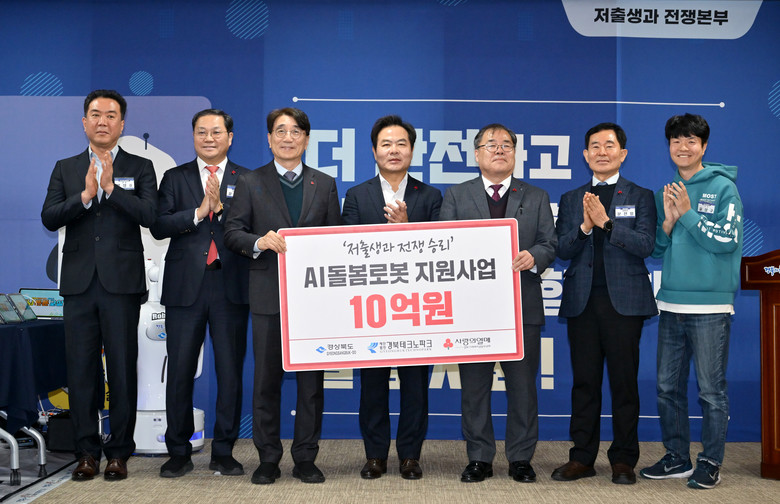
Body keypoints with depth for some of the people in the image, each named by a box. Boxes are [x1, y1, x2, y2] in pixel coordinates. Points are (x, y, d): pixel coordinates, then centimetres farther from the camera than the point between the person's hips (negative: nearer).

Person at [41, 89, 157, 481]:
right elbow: (49, 218, 0)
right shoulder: (65, 169, 13)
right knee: (81, 368, 5)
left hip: (122, 282, -2)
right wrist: (85, 195, -13)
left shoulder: (140, 168, 7)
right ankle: (87, 451, 15)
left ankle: (119, 452, 12)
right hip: (79, 282, 2)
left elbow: (149, 214, -9)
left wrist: (111, 186, -16)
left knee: (122, 368, 2)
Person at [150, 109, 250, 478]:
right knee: (180, 371, 3)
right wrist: (198, 212, -12)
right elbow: (159, 227, -1)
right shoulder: (174, 178, 11)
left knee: (231, 371, 3)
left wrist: (221, 207, -15)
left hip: (230, 287, 0)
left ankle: (223, 452, 15)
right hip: (185, 287, 1)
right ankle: (179, 453, 15)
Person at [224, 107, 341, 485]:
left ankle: (306, 459, 14)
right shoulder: (250, 183, 8)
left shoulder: (325, 185, 12)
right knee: (266, 379, 4)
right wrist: (259, 242, -18)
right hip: (268, 296, -1)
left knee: (311, 379, 4)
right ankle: (268, 459, 15)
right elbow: (232, 232, 3)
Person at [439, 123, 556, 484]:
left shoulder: (536, 198, 12)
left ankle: (520, 459, 16)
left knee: (522, 386, 4)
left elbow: (549, 244, 6)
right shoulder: (456, 196, 10)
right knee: (474, 385, 5)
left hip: (523, 305, 0)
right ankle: (479, 459, 15)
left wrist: (533, 257, -16)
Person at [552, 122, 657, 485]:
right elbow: (562, 250, 4)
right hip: (582, 301, 2)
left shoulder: (640, 197, 7)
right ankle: (582, 458, 14)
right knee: (584, 382, 6)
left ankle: (623, 459, 12)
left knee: (624, 382, 2)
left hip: (624, 301, -2)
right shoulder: (571, 200, 14)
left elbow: (645, 245, -7)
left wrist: (606, 222, -17)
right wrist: (584, 226, -14)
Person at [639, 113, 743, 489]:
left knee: (711, 389, 1)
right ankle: (676, 458, 22)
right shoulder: (665, 193, 13)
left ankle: (710, 463, 12)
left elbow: (727, 240, -12)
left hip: (710, 306, -5)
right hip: (671, 304, 6)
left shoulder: (723, 187, -2)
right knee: (668, 387, 10)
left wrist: (688, 213, -14)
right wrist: (668, 222, -6)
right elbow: (656, 251, 12)